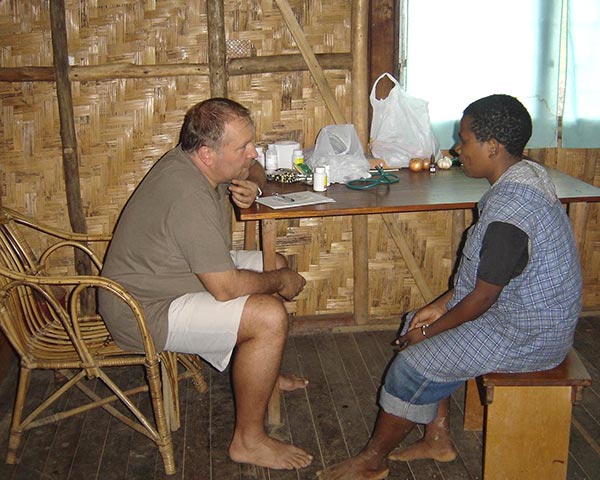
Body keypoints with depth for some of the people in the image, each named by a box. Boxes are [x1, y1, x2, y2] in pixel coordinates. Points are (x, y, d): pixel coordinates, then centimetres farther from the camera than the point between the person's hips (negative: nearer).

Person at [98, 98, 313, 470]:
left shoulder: (192, 161, -3)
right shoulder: (189, 197, -32)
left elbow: (254, 170, 18)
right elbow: (226, 288, -30)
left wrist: (252, 186, -6)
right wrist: (280, 282, -12)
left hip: (180, 273, 10)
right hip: (146, 311, -10)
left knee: (276, 263, 15)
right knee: (270, 317, -25)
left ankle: (262, 373, 31)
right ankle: (249, 440, -8)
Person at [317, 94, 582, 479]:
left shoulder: (508, 214, -30)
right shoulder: (525, 175, 3)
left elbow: (483, 298, -22)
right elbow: (484, 274, 10)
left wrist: (429, 331, -7)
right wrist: (442, 304, 7)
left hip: (526, 338, -10)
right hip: (525, 310, 10)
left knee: (412, 366, -9)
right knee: (415, 327, 13)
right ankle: (438, 440, 20)